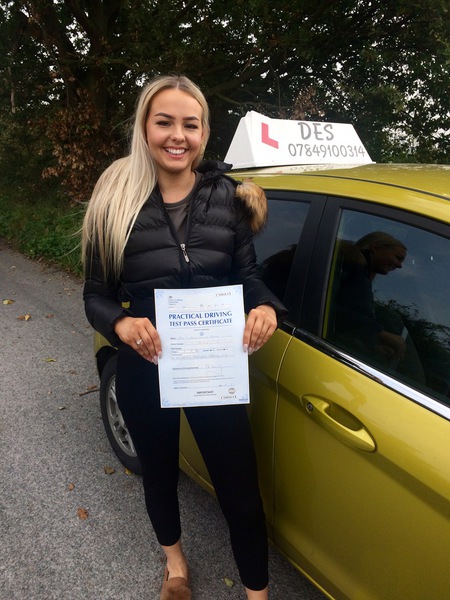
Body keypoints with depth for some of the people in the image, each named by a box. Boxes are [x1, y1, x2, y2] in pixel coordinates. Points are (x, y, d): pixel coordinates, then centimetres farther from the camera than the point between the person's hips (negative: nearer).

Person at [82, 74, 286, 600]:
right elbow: (95, 294, -3)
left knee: (240, 493, 7)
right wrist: (121, 324, -24)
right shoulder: (117, 198, -6)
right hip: (143, 369, 1)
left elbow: (247, 275, 3)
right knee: (159, 474, 24)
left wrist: (265, 308, -19)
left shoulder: (226, 196, -2)